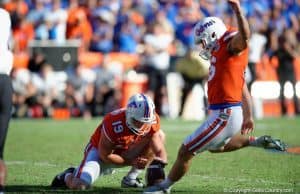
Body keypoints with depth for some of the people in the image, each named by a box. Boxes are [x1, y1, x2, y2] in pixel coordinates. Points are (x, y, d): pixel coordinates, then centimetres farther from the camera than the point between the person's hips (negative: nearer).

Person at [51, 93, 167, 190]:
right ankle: (68, 176, 13)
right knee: (79, 185, -28)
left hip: (125, 152, 6)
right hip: (99, 151, -6)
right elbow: (105, 155, -23)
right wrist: (131, 161, -23)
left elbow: (159, 151, -13)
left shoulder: (152, 122, -22)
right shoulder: (114, 124, -36)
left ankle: (130, 179, -5)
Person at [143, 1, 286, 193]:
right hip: (224, 113, 10)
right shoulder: (222, 53, 17)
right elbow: (243, 88, 22)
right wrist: (248, 116, 27)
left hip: (225, 115, -10)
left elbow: (245, 35, -37)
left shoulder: (232, 44, -11)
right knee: (215, 146, 35)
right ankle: (257, 142, 28)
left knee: (186, 151, 2)